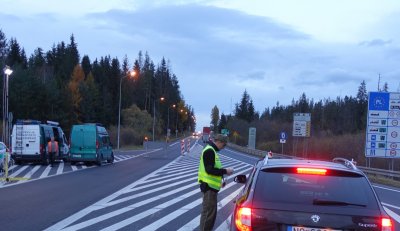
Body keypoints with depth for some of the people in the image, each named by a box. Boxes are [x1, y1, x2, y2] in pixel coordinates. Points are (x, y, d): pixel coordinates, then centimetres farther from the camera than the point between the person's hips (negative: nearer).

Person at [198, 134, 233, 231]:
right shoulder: (209, 151, -16)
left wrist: (223, 172, 13)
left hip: (211, 186, 11)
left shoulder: (211, 151, 17)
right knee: (208, 212, -8)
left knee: (212, 212, 16)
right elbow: (209, 170, -23)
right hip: (209, 186, -11)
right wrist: (225, 171, -16)